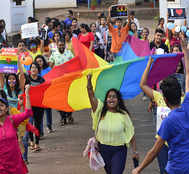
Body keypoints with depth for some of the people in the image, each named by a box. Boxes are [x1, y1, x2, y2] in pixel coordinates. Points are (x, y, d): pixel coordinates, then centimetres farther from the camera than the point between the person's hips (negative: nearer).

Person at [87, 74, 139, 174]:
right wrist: (89, 80, -26)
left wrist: (134, 151, -4)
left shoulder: (123, 115, -4)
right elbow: (91, 95, -12)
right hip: (103, 149, 3)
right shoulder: (101, 111, -2)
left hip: (119, 150, -3)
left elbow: (131, 133, -2)